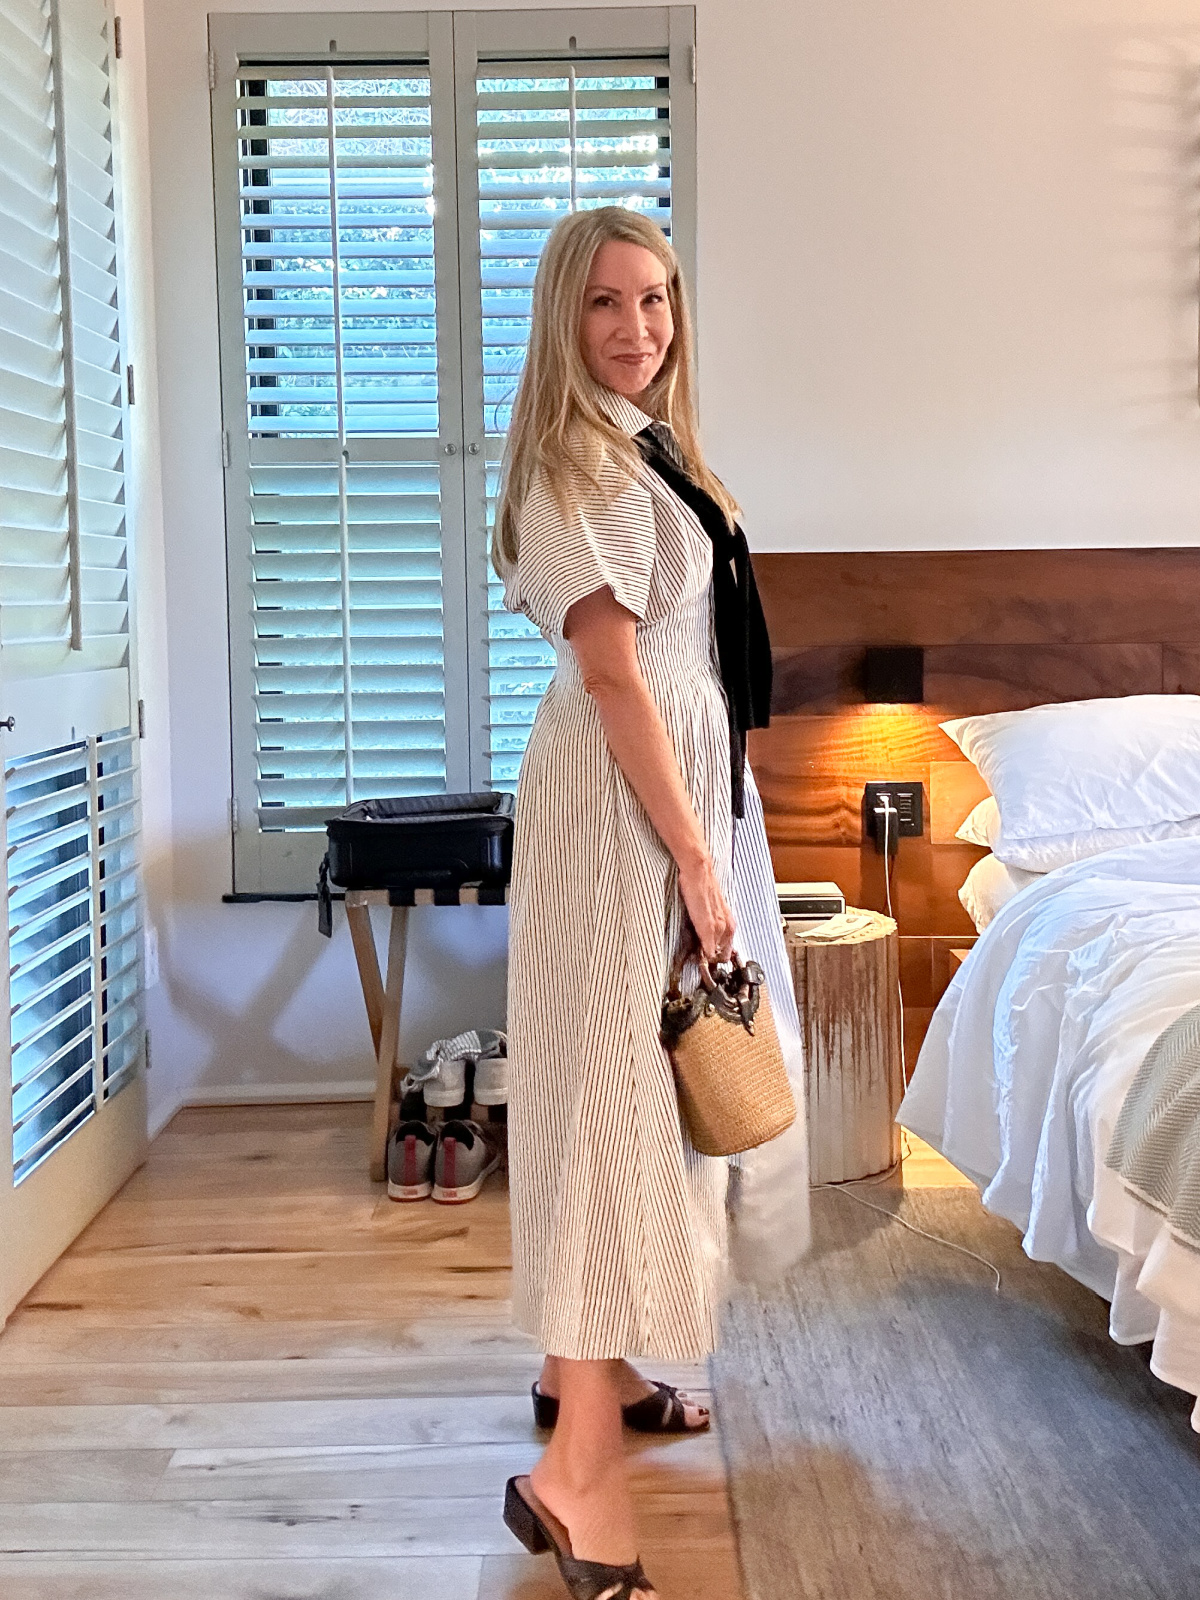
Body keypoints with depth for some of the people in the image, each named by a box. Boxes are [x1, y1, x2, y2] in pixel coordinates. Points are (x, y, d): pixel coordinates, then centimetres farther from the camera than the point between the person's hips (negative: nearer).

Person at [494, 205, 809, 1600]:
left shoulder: (650, 449, 16)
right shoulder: (575, 466, -13)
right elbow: (614, 675, -20)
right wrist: (695, 860, -20)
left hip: (684, 779, 10)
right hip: (620, 801, -10)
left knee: (650, 1074, 15)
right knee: (616, 1079, -12)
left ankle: (584, 1363, 29)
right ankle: (577, 1469, -7)